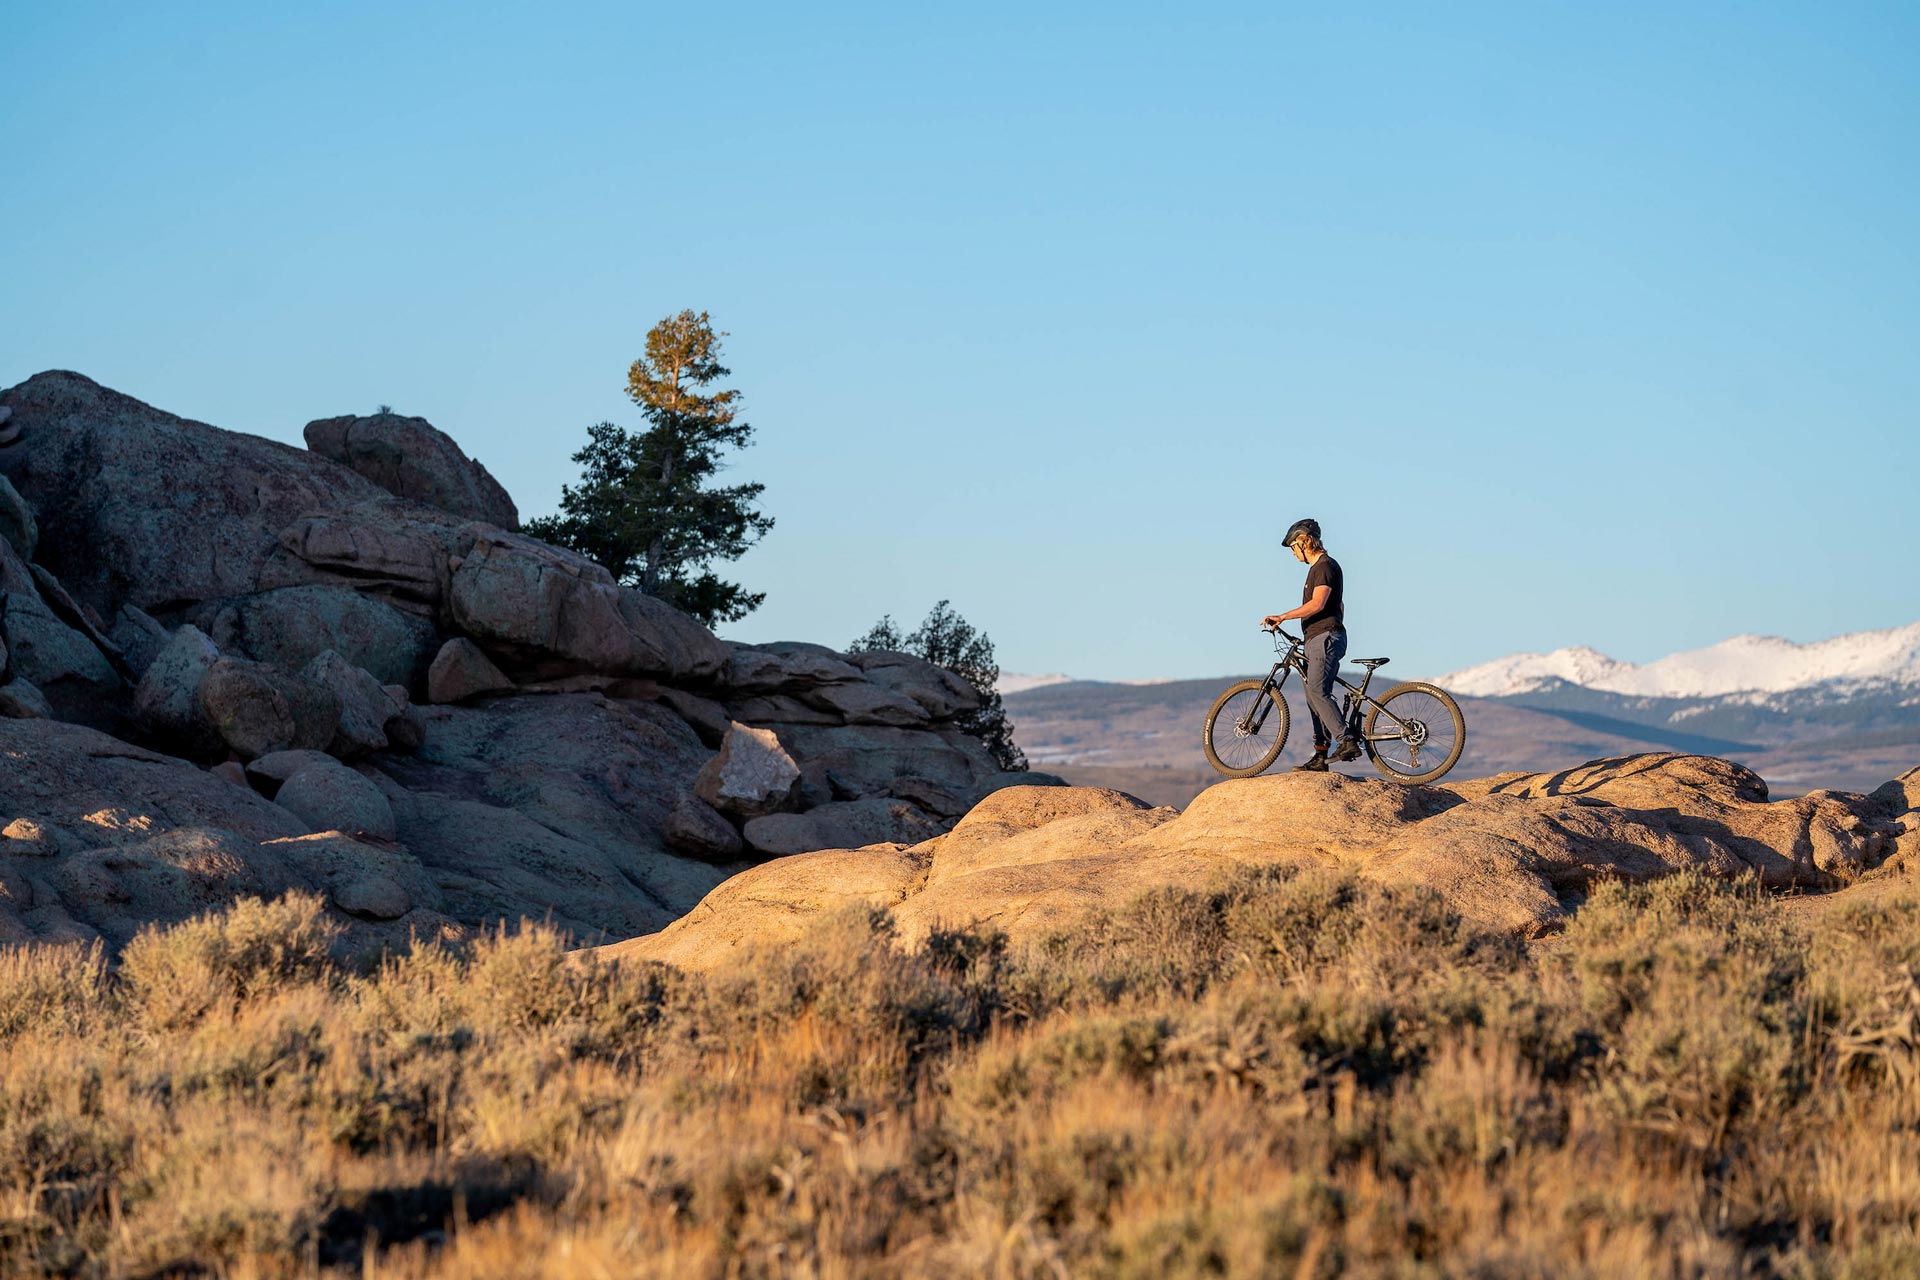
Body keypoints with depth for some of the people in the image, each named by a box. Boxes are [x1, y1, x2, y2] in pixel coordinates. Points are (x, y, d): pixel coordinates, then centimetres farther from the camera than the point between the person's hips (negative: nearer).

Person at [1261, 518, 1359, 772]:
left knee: (1317, 691, -20)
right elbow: (1339, 605, 31)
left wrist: (1282, 617, -23)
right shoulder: (1320, 567, 22)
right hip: (1318, 639, 10)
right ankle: (1320, 756, 6)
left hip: (1326, 637, -10)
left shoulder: (1325, 566, -10)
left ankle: (1345, 741, -24)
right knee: (1316, 695, 7)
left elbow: (1317, 604, -23)